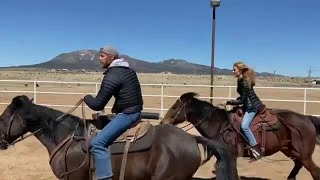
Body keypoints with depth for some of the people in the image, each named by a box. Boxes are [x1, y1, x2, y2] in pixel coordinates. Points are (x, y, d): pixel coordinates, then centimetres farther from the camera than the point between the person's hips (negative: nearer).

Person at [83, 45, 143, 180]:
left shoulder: (111, 76, -16)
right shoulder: (129, 71, 12)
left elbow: (97, 105, -14)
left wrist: (86, 98, 6)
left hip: (126, 114, -10)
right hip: (135, 111, 10)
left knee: (97, 143, -16)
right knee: (104, 125, 30)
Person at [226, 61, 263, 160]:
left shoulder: (244, 82, -22)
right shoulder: (240, 80, 8)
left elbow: (242, 100, -21)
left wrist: (229, 102, -16)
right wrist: (234, 101, 5)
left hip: (253, 106, -11)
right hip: (249, 104, 11)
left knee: (244, 125, -25)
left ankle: (255, 149, -20)